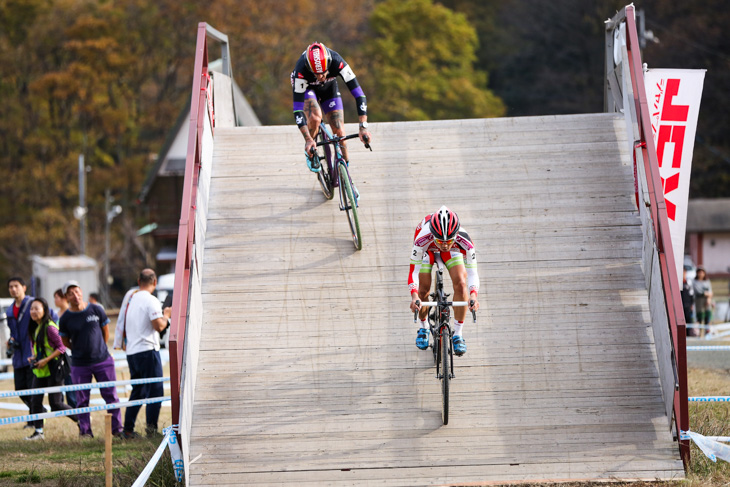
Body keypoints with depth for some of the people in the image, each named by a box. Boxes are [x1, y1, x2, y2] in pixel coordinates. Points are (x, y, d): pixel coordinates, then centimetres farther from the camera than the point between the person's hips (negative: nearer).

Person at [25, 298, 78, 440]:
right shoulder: (34, 327, 7)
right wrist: (33, 357, 2)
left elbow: (61, 348, -18)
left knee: (55, 404, -3)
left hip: (53, 369, -8)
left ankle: (81, 419, 16)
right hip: (39, 370, 8)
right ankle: (38, 431, 9)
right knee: (35, 400, 1)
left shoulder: (50, 328, -19)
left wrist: (45, 360, -21)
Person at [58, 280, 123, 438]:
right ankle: (85, 430, 11)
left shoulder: (96, 310, -2)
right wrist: (80, 351, 10)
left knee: (111, 396, 3)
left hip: (102, 360, 1)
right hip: (80, 365, -1)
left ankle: (117, 428, 11)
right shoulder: (65, 318, -5)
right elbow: (65, 342, 8)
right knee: (82, 400, 2)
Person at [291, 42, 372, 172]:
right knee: (315, 118, -30)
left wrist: (363, 127, -44)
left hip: (329, 88, 2)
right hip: (307, 89, -2)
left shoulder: (337, 62, -39)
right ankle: (310, 153, -4)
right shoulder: (301, 71, -42)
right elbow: (297, 109, -40)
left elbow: (358, 93, -37)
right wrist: (308, 139, -47)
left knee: (339, 133, -9)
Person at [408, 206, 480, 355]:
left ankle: (458, 334, -6)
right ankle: (423, 328, 23)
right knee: (423, 290, -8)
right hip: (428, 249, -1)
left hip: (453, 251, 1)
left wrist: (473, 296, -54)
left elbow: (472, 272, -37)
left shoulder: (464, 240, -40)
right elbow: (413, 271, -39)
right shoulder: (422, 239, -44)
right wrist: (414, 297, -54)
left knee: (461, 283, -19)